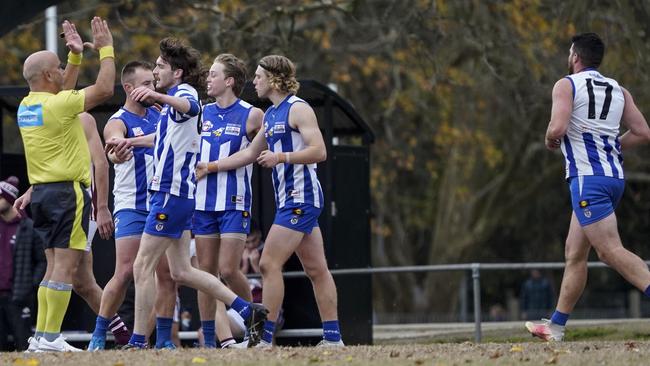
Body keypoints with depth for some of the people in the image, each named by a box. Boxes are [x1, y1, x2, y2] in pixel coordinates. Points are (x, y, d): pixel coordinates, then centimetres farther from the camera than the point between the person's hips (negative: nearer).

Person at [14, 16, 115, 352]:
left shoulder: (26, 106, 11)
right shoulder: (57, 105, -14)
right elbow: (104, 89, -11)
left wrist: (75, 54, 29)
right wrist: (106, 49, -1)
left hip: (42, 192, 9)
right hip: (66, 192, -9)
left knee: (56, 266, 13)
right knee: (65, 265, -8)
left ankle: (41, 335, 10)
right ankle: (51, 337, -12)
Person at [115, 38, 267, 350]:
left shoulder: (184, 91, -11)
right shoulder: (173, 100, 19)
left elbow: (190, 106, -39)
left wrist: (158, 96, -57)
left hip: (172, 194, -10)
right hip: (175, 193, 10)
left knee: (142, 267, -7)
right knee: (181, 271, 11)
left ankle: (137, 342, -6)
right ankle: (248, 311, 11)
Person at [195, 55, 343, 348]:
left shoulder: (297, 109, -11)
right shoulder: (271, 114, 17)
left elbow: (319, 151, -19)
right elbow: (251, 153, 27)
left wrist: (282, 156, -23)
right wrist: (210, 167, 25)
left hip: (300, 199, -9)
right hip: (290, 200, 9)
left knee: (269, 264, -11)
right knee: (316, 269, 8)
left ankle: (264, 337, -11)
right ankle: (332, 337, 8)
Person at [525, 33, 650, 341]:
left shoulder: (566, 85, -3)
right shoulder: (618, 91, 15)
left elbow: (557, 128, -18)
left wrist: (550, 140, 4)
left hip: (587, 177, -8)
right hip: (615, 175, 8)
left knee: (610, 250, -16)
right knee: (574, 254, 15)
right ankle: (556, 326, 20)